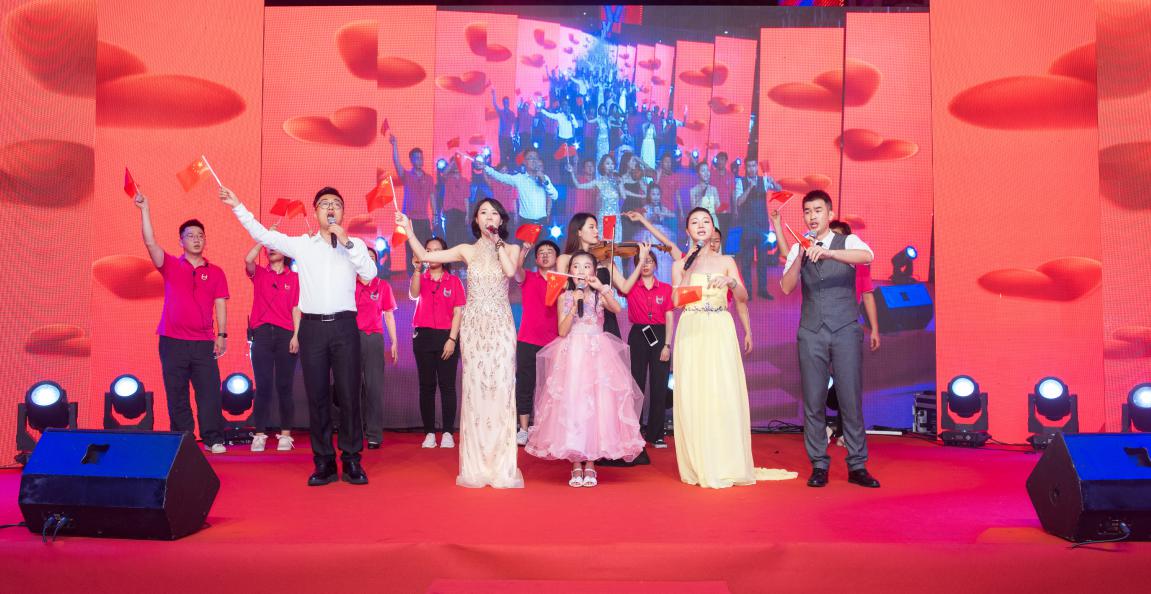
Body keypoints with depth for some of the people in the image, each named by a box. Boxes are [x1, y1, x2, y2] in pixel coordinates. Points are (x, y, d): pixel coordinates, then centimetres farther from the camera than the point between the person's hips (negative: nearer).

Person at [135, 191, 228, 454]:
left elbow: (220, 305, 7)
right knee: (176, 393, 4)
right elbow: (150, 243, -5)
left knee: (209, 391, -4)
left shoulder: (215, 272, 9)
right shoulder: (171, 266, 7)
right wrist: (145, 209, -13)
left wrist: (221, 335, -2)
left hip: (204, 342, 0)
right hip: (173, 341, 0)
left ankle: (213, 439, 2)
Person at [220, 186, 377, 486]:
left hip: (344, 326, -1)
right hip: (312, 327, 1)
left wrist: (346, 242, -12)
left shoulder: (354, 245, 8)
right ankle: (324, 461, 12)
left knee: (349, 395, 0)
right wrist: (237, 206, 1)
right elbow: (263, 235, 6)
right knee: (317, 397, 4)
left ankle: (351, 460, 9)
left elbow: (370, 273, -7)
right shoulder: (302, 244, 9)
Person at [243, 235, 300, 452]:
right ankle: (259, 435, 0)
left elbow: (296, 308, 3)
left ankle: (285, 435, 6)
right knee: (263, 387, -2)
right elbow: (248, 259, -11)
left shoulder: (294, 278, 8)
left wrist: (296, 335, -6)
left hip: (285, 335, -1)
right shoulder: (258, 274, 11)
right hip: (262, 334, 1)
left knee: (284, 387, 2)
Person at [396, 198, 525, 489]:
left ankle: (502, 465, -1)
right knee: (474, 388, -2)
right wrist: (409, 231, -6)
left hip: (501, 326, -1)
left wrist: (497, 242, -3)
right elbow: (424, 256, 4)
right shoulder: (467, 250, 10)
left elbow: (510, 271, -13)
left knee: (501, 387, -6)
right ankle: (476, 465, 4)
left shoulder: (510, 249, 9)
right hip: (474, 325, 1)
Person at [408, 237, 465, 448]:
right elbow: (413, 295, -15)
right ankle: (429, 433, 6)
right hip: (423, 336, 1)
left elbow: (458, 312, 1)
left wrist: (452, 339, -9)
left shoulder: (453, 281, 6)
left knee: (447, 385, -2)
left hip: (447, 337, -1)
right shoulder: (421, 278, 9)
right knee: (426, 386, 2)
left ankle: (447, 433, 2)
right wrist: (417, 269, -28)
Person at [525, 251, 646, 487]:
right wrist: (575, 305, -11)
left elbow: (617, 309, -16)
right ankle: (576, 465, 6)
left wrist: (601, 288, -23)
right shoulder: (565, 297, 7)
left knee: (596, 405, -3)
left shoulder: (600, 295, 5)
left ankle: (590, 463, 7)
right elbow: (562, 331, -4)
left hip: (596, 355, 0)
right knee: (570, 405, -2)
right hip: (571, 356, 0)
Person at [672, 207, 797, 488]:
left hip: (720, 331, 0)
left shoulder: (726, 261, 11)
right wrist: (690, 267, -6)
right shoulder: (680, 264, 11)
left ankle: (727, 465, 3)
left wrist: (731, 282, -19)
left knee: (724, 394, -6)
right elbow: (677, 301, -2)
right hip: (690, 332, 0)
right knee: (692, 396, -3)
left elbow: (743, 297, 1)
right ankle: (699, 467, 6)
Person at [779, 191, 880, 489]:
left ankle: (857, 466, 8)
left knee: (851, 399, -1)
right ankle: (819, 466, 11)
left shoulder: (848, 242, 3)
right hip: (811, 332, 2)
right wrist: (801, 256, -17)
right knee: (813, 402, 2)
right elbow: (787, 287, -3)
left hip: (845, 330, -2)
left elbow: (867, 255, -20)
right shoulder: (798, 249, 10)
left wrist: (828, 253, -34)